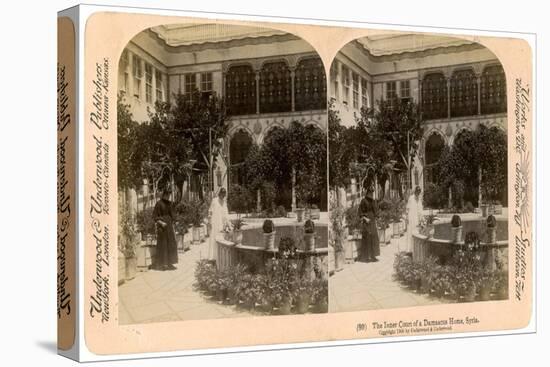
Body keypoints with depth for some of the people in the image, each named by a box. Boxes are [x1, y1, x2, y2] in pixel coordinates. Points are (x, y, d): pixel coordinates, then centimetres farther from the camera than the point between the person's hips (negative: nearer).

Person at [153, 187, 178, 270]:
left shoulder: (170, 204, 11)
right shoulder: (159, 203, -9)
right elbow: (154, 216, -9)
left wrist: (172, 225, 14)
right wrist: (160, 222, -22)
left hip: (169, 225, 7)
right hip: (162, 226, -7)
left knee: (171, 244, 5)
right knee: (162, 244, -4)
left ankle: (169, 263, 12)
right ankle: (160, 264, 2)